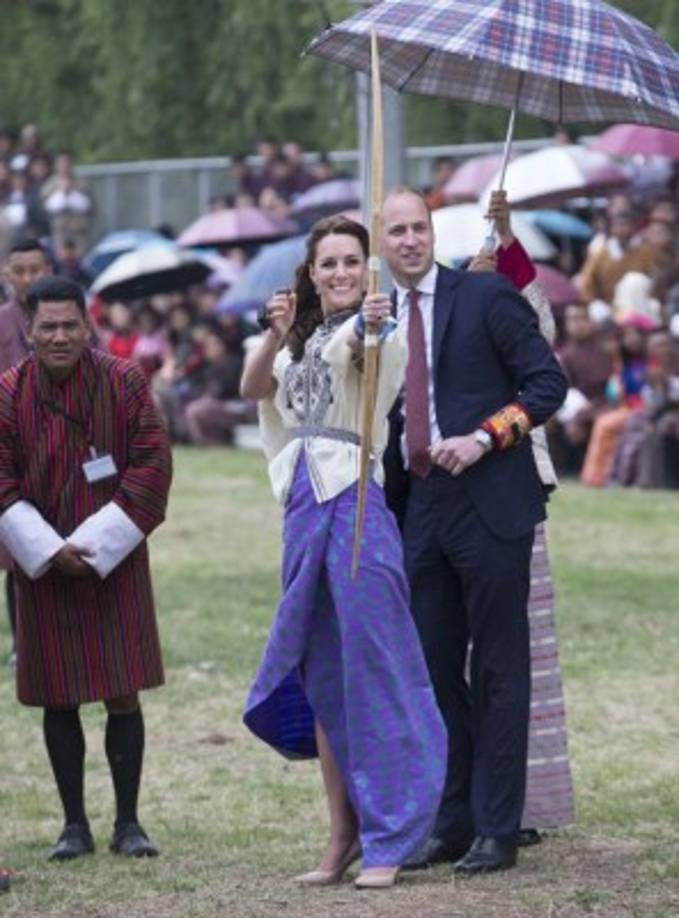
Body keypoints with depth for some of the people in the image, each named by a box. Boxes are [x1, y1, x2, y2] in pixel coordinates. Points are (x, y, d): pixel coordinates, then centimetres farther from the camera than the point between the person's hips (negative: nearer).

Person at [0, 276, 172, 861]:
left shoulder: (125, 383, -4)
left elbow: (153, 466, -6)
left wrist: (97, 544, -12)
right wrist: (49, 550, -14)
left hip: (115, 561, 0)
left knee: (124, 696, -1)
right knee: (60, 699, 4)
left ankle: (128, 822, 7)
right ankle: (75, 824, 13)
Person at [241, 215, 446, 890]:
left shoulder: (379, 331, -4)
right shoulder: (301, 340, 18)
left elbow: (366, 357, -28)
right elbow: (252, 389, 4)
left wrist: (368, 328, -50)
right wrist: (275, 335, -14)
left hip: (356, 503, -7)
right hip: (304, 505, 7)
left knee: (372, 667, -6)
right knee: (320, 677, 9)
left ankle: (387, 840, -2)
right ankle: (342, 836, 16)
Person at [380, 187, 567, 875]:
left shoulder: (486, 297, -3)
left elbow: (547, 383, -5)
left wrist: (484, 437, -16)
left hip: (489, 505, -6)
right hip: (419, 509, 6)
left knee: (499, 670, -1)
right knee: (434, 669, 9)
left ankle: (497, 830, 2)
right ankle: (449, 823, 16)